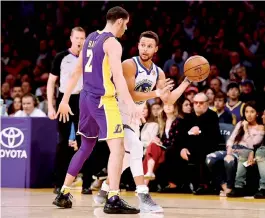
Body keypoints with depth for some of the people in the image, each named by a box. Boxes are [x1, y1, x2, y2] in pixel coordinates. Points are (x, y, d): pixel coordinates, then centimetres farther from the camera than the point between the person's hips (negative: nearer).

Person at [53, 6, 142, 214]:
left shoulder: (91, 38, 15)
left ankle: (63, 194, 27)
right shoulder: (112, 43, -11)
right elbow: (117, 76, -24)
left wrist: (65, 99, 26)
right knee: (118, 148, -13)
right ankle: (113, 200, -23)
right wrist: (130, 104, -33)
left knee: (86, 147, 22)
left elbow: (77, 71, 20)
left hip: (87, 97, 9)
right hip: (103, 100, -9)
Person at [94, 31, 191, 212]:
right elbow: (129, 95, -28)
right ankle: (144, 198, -30)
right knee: (136, 148, -25)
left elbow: (169, 100, -1)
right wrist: (156, 93, -35)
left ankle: (104, 192, 36)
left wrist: (187, 82, -6)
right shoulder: (129, 65, -19)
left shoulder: (158, 73, 3)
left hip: (133, 118, 9)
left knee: (127, 156, 19)